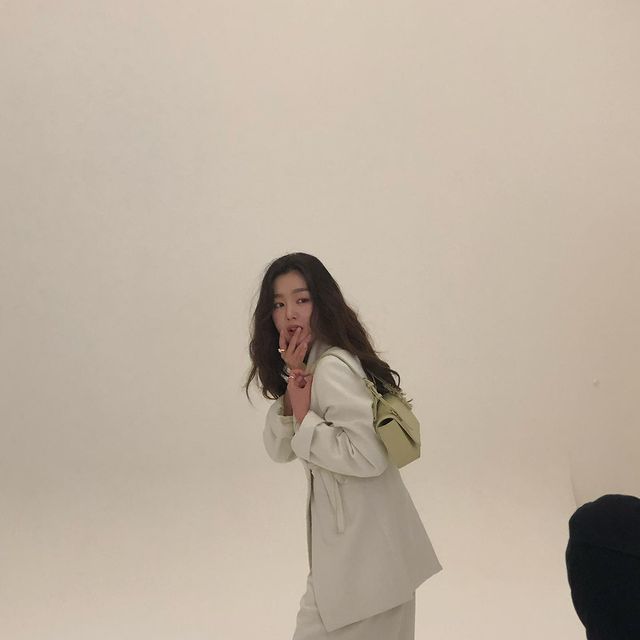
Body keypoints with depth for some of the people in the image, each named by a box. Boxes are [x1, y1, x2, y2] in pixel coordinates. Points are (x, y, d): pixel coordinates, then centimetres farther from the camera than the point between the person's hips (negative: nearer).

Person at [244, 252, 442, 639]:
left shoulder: (332, 368, -20)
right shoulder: (307, 366, 10)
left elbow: (368, 456, -27)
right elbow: (280, 450, 3)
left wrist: (305, 418, -18)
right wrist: (292, 382, -9)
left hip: (363, 545, -10)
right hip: (343, 535, 10)